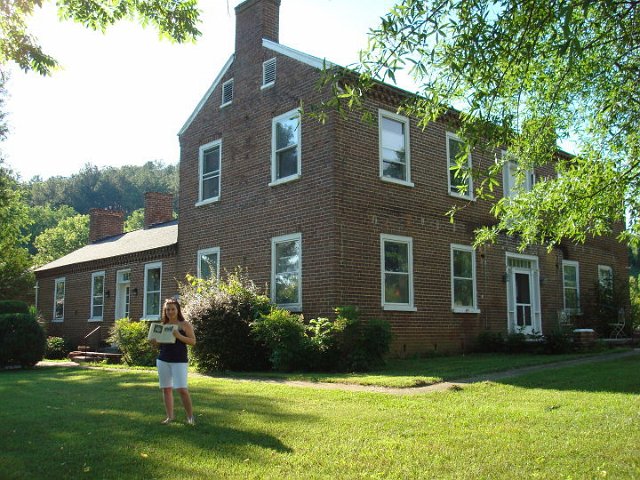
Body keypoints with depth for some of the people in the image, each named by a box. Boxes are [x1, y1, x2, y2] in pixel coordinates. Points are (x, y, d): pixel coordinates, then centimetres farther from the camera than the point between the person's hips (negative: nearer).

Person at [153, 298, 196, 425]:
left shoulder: (185, 324, -1)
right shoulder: (163, 325, 11)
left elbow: (193, 341, -7)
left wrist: (179, 336, -20)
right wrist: (154, 339, -6)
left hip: (179, 361, -4)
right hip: (163, 360, 5)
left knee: (182, 389, -12)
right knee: (166, 389, 6)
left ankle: (190, 416, 1)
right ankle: (170, 416, 16)